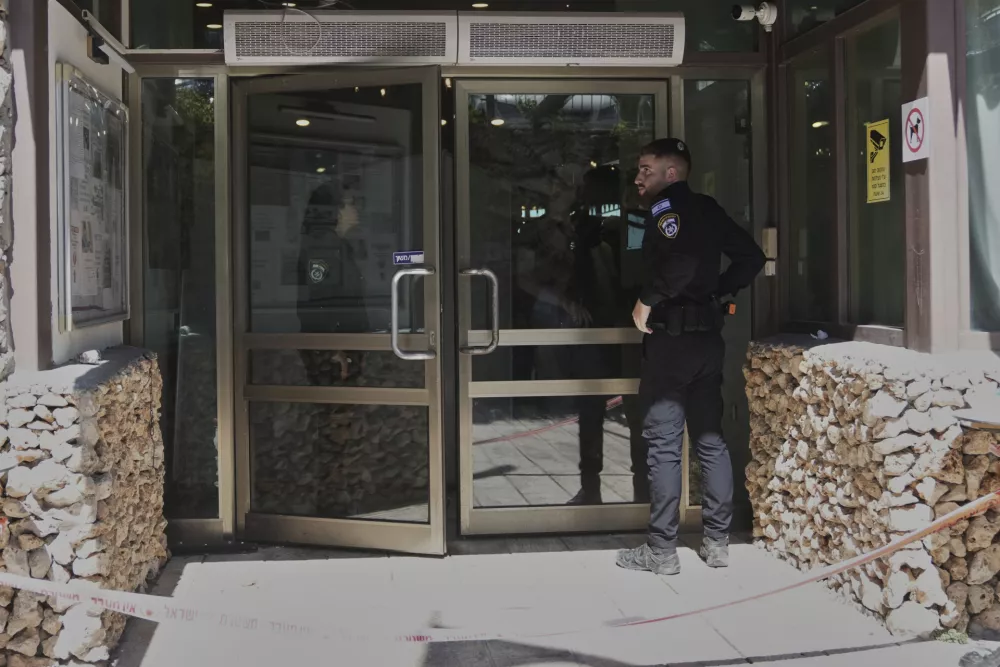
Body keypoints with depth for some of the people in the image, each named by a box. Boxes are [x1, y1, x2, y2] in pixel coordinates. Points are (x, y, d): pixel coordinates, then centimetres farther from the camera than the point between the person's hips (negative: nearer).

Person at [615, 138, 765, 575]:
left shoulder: (666, 207, -9)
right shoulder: (708, 209, 14)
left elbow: (682, 259, -27)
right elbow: (751, 257, 16)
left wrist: (647, 300, -16)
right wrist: (716, 291, 14)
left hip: (671, 337, -8)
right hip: (707, 336, 8)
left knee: (663, 445, -3)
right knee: (710, 440, 11)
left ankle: (662, 550, 2)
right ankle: (717, 543, 16)